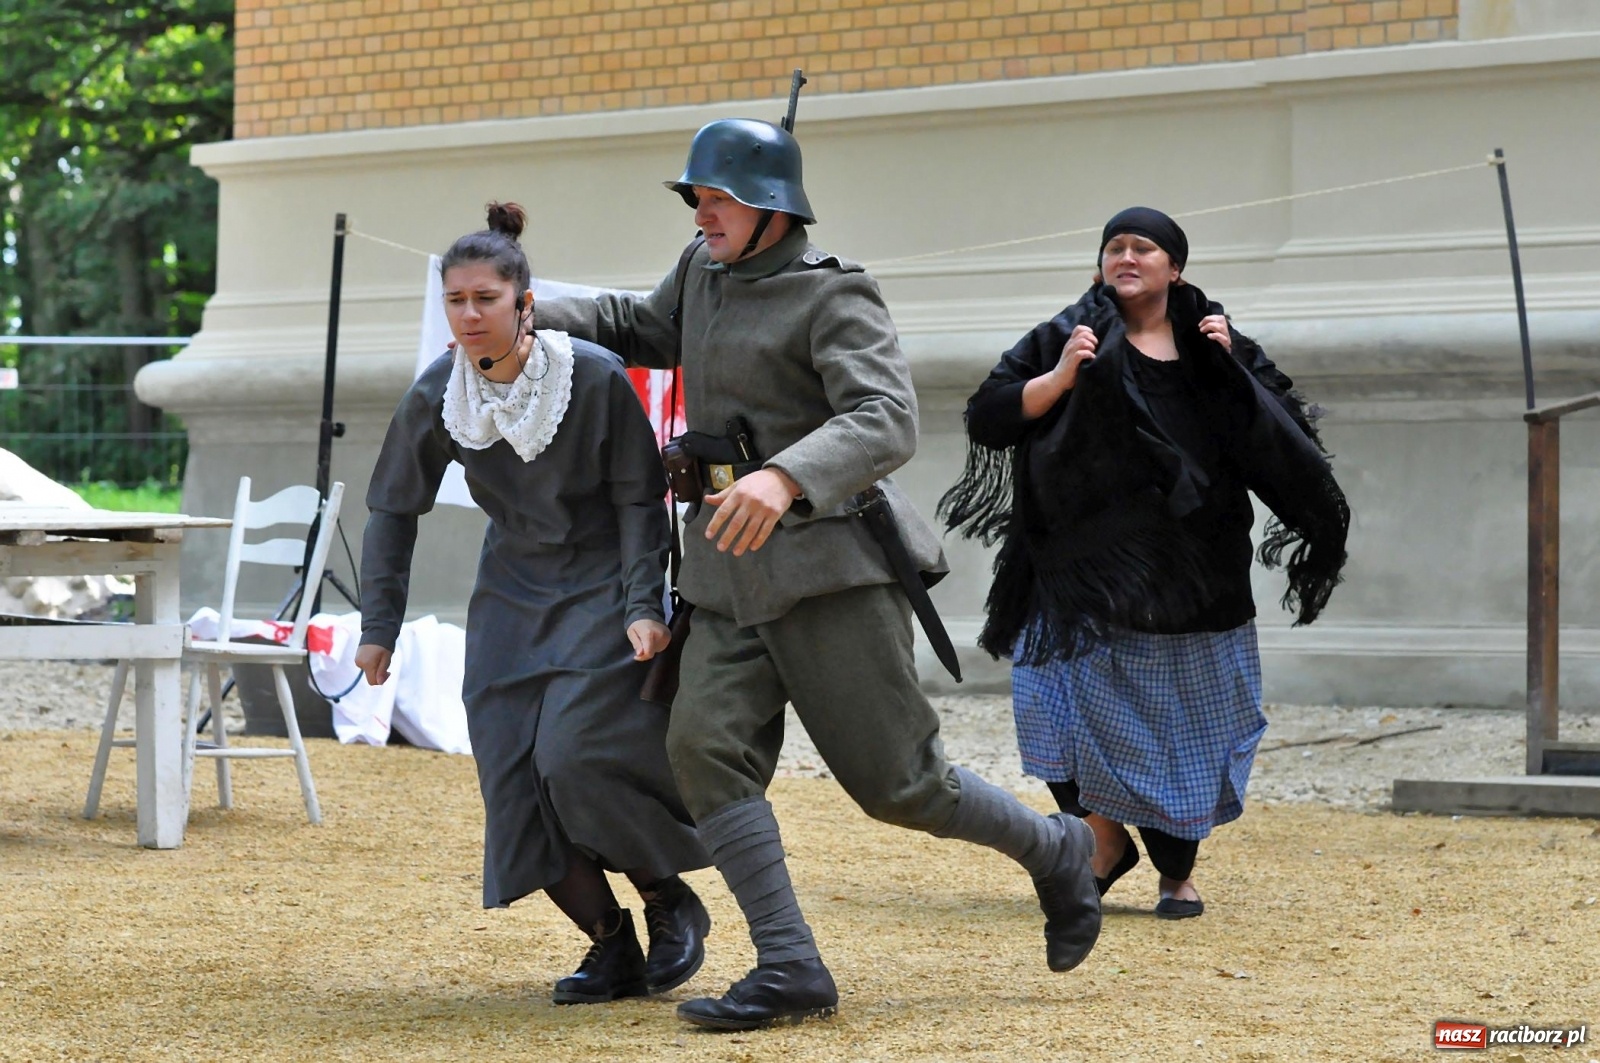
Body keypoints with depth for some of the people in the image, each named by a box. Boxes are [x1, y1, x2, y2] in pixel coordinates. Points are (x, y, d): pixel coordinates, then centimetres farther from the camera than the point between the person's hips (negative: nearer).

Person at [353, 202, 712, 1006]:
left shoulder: (595, 378, -18)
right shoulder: (435, 396, -8)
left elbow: (640, 500, -9)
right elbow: (394, 511, 5)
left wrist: (644, 606, -17)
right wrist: (378, 626, 4)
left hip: (601, 591, -4)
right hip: (511, 599, 4)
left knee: (576, 755, -20)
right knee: (516, 775, -5)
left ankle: (672, 902, 4)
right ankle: (609, 942, 10)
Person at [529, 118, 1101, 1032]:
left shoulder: (832, 296, -12)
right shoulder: (706, 276, 14)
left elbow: (886, 419, -26)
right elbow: (638, 327, 34)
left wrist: (785, 478, -43)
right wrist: (527, 317, 18)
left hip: (829, 561, -7)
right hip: (730, 578, 7)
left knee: (896, 782, -4)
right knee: (706, 745, -14)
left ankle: (1057, 853, 23)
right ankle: (791, 970, -13)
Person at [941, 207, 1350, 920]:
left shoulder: (1213, 345, 10)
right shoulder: (1070, 338, 5)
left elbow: (1275, 433, 3)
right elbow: (987, 418, -2)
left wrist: (1229, 371, -9)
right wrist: (1061, 378, -14)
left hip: (1192, 579, 2)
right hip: (1091, 575, -1)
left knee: (1183, 726, 5)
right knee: (1071, 703, -14)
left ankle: (1177, 872, 19)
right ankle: (1107, 840, 8)